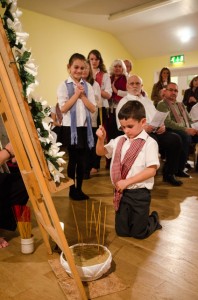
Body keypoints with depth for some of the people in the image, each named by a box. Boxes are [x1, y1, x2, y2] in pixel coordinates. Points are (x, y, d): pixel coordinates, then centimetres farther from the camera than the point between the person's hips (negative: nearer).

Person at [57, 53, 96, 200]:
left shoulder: (88, 86, 7)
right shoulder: (63, 86, -2)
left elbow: (93, 108, 0)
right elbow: (63, 108, -12)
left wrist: (82, 95, -10)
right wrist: (76, 94, -12)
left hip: (85, 127, 3)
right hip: (70, 127, -3)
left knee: (82, 159, 9)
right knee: (73, 159, 5)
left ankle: (79, 189, 23)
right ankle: (72, 190, 20)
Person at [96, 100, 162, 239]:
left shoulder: (149, 143, -13)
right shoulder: (119, 140, 3)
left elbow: (151, 170, -18)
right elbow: (101, 152, 11)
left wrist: (127, 181, -20)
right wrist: (101, 139, -10)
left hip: (139, 193, -5)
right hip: (121, 192, 5)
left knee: (139, 233, 10)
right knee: (121, 231, 15)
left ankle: (154, 219, 40)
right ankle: (139, 220, 43)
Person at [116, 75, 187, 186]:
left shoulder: (148, 100, 29)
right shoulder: (124, 102, 9)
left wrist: (163, 125, 0)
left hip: (156, 132, 6)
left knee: (175, 138, -20)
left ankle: (169, 173, -8)